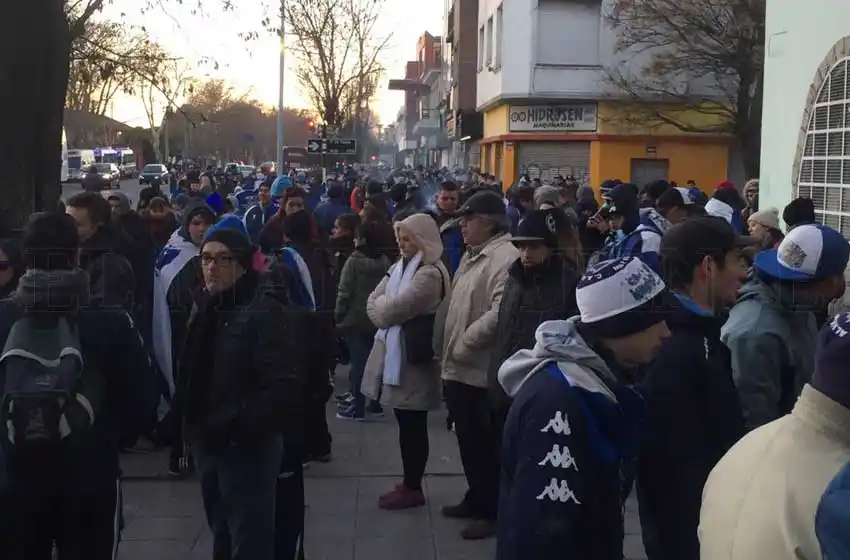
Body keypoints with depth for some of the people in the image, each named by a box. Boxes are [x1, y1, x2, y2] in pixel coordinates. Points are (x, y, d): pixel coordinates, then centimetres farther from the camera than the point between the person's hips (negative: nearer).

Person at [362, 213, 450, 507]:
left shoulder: (430, 274, -16)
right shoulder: (400, 266, 15)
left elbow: (391, 309, -20)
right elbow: (373, 302, 10)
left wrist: (382, 306, 0)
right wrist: (385, 310, -9)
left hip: (413, 357, -9)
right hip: (392, 352, 9)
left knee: (413, 426, 1)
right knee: (405, 424, 16)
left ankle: (413, 488, 11)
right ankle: (409, 483, 26)